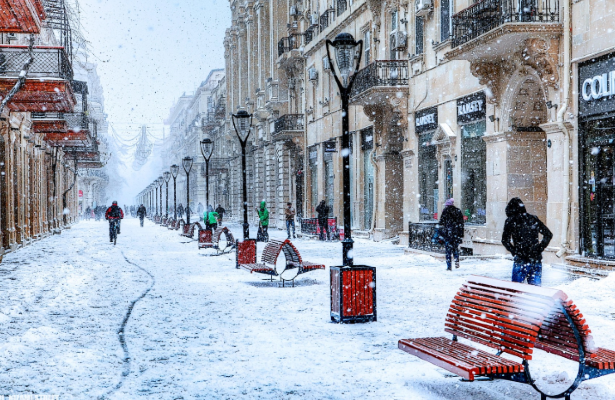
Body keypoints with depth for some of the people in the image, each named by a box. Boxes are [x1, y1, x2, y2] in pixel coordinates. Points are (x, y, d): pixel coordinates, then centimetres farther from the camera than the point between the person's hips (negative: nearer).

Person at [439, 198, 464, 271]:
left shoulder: (445, 211, -1)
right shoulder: (459, 211, 10)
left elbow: (442, 223, -5)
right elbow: (461, 224, 11)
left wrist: (441, 232, 0)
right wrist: (461, 235, 14)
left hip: (448, 233, -3)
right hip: (457, 234, 4)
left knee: (448, 249, 0)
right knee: (455, 248, 20)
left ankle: (449, 266, -2)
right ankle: (457, 260, 1)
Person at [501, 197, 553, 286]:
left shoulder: (510, 221, 0)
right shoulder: (534, 219, 11)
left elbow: (505, 240, -5)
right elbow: (548, 234, 13)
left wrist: (514, 251, 3)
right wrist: (540, 248, 11)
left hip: (521, 261, -4)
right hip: (537, 260, 4)